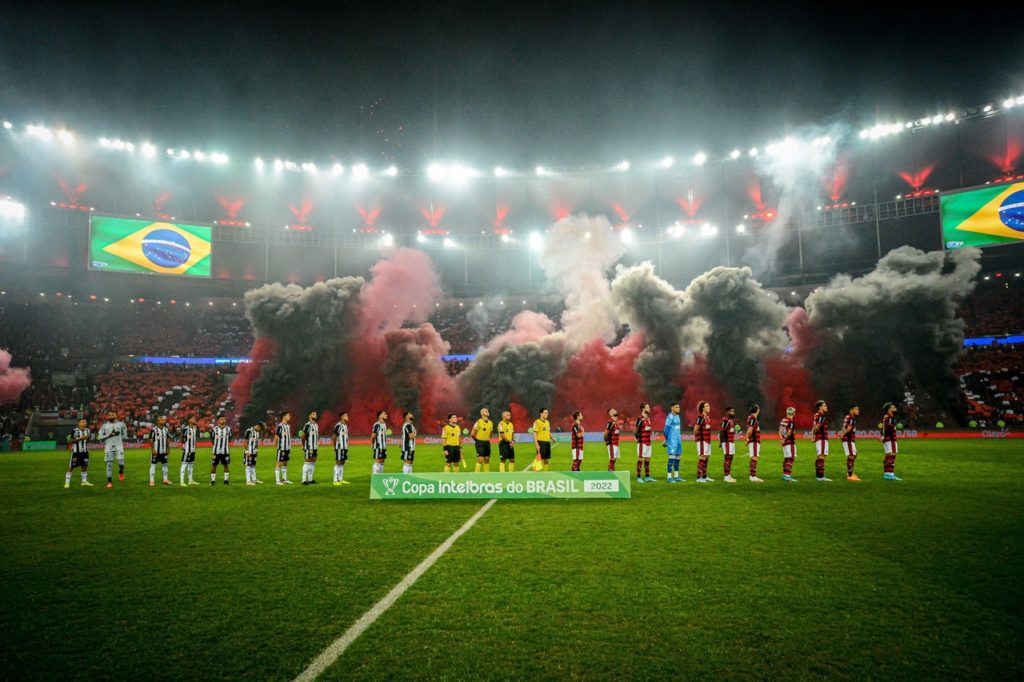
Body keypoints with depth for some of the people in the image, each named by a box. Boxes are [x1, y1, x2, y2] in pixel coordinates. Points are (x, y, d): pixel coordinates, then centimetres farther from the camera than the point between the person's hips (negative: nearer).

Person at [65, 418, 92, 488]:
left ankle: (84, 481, 20)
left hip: (85, 451, 5)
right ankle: (67, 482, 6)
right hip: (76, 451, -5)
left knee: (85, 466, 10)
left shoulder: (88, 431, 6)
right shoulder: (75, 431, -9)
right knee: (71, 467, 0)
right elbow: (72, 441, -12)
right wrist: (80, 438, -21)